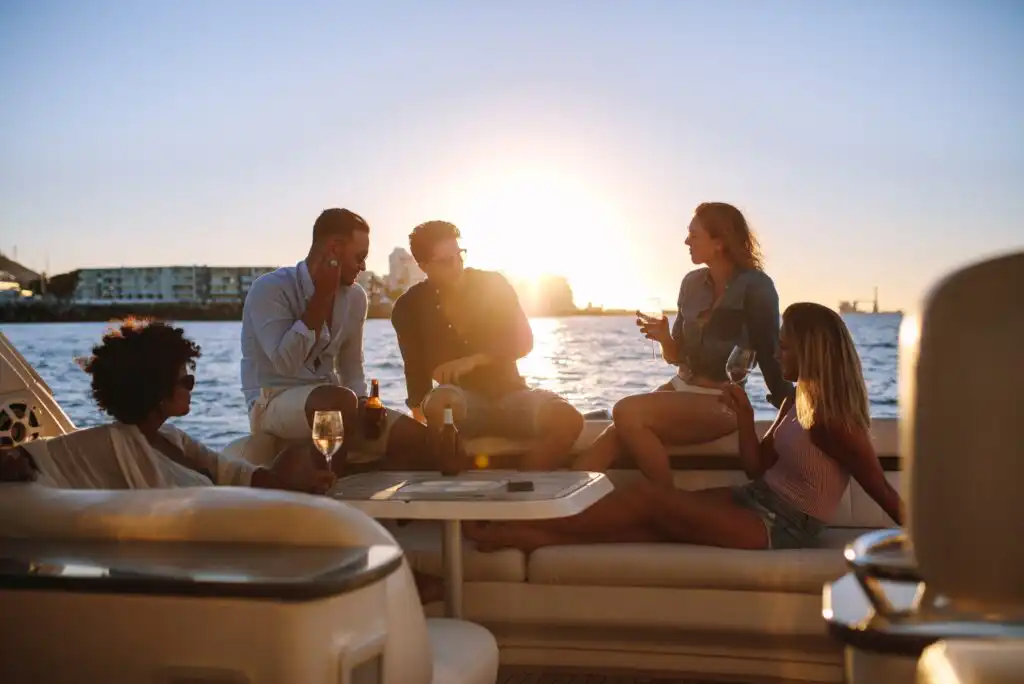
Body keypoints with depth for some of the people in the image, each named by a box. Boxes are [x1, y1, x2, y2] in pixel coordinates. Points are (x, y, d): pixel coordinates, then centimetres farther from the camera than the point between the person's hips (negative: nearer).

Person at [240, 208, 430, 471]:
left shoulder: (354, 297, 6)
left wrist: (363, 404, -6)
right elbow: (286, 364, -25)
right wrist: (321, 296, -20)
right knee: (342, 400, -37)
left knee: (418, 437, -12)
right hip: (273, 404, -6)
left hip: (328, 403, 6)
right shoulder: (271, 289, -13)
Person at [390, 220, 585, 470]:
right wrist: (420, 418, -8)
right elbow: (416, 371, 4)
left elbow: (523, 342, -4)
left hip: (508, 395, 2)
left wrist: (474, 360, -18)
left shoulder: (494, 285, 0)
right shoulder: (410, 307, 0)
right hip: (460, 402, -1)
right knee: (439, 400, -40)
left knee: (568, 418, -28)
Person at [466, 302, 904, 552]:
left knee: (646, 496, -15)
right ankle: (538, 536, -8)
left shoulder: (831, 420, -18)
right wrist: (744, 418, -3)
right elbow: (757, 467, 11)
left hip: (779, 527, -9)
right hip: (754, 500, 9)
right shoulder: (797, 402, 9)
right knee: (652, 520, -4)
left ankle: (531, 530, -9)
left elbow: (884, 493, -15)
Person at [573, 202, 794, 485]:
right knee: (613, 437, -22)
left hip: (721, 403, -6)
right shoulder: (693, 282, 8)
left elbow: (769, 355, -8)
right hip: (680, 388, 6)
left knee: (626, 413, -29)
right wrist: (663, 337, -8)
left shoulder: (755, 286, -10)